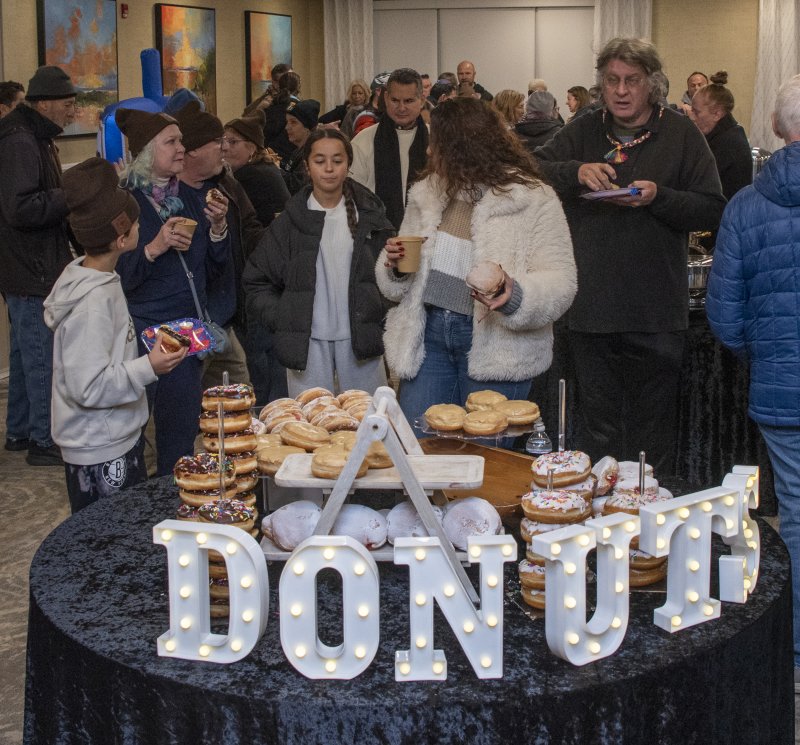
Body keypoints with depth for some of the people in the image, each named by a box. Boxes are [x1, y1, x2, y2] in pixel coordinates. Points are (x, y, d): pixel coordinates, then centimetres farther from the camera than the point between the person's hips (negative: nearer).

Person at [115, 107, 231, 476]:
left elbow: (212, 270, 12)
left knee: (182, 431, 12)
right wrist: (154, 248, -25)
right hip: (140, 331, -6)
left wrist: (218, 229, -3)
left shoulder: (189, 197, 10)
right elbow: (115, 277, -15)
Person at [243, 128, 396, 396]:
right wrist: (283, 321, -6)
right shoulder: (291, 220, 2)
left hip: (359, 341, 1)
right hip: (308, 342, -1)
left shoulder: (369, 214, 6)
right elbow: (257, 281, 4)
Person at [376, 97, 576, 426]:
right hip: (428, 334, 5)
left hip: (495, 346, -5)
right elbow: (396, 285, 20)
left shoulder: (534, 199, -6)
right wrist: (395, 265, -4)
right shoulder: (427, 193, 12)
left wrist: (515, 296, -30)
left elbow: (560, 283, -11)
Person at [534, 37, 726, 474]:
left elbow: (712, 210, -2)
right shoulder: (583, 132, 10)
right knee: (597, 425, 12)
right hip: (592, 306, 2)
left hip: (656, 312, -2)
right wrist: (575, 171, -18)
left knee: (652, 428, 6)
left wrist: (659, 197, -17)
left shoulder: (680, 134, 3)